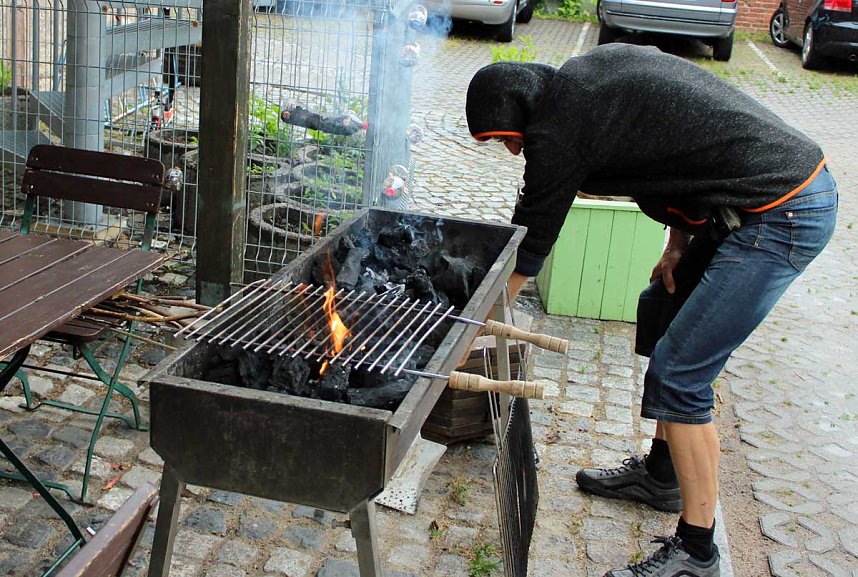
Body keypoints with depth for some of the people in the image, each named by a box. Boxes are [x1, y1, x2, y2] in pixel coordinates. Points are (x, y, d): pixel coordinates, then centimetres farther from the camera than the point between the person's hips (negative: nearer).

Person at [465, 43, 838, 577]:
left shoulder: (561, 127, -15)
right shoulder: (593, 69, 11)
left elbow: (528, 246, -5)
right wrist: (679, 243, 11)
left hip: (781, 217, -10)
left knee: (679, 373, -7)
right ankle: (661, 473, 34)